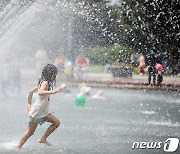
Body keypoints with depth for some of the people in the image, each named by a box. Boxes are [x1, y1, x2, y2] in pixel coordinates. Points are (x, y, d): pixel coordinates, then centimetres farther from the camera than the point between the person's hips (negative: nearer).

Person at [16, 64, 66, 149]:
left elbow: (31, 92, 19)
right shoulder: (45, 82, -15)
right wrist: (53, 91, -43)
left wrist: (29, 104, 24)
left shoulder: (42, 83, 13)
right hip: (36, 112, -9)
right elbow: (40, 92, -35)